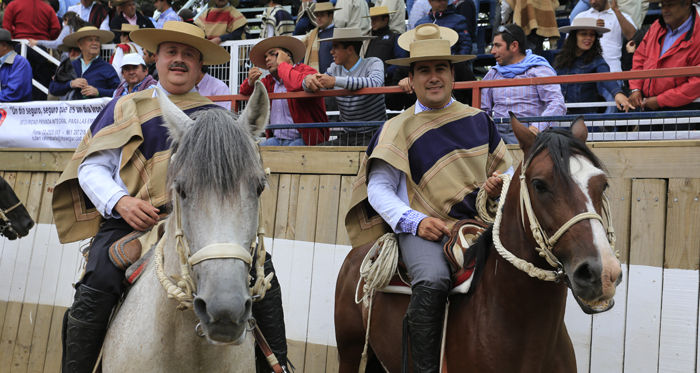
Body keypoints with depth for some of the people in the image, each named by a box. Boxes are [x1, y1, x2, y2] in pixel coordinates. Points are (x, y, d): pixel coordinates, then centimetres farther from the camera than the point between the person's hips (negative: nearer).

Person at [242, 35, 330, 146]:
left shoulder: (306, 70, -6)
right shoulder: (269, 81, 16)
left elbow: (299, 85, -32)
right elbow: (245, 92, 28)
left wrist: (282, 63, -13)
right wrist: (250, 82, 2)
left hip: (304, 140, -7)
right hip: (276, 140, 7)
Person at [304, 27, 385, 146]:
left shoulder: (373, 63, -4)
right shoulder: (335, 68, 13)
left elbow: (375, 83, -27)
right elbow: (313, 88, 11)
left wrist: (335, 81, -29)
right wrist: (309, 79, -16)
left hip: (374, 136, -5)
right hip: (347, 137, 5)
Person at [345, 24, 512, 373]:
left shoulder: (478, 120, 15)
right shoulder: (398, 129, 5)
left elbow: (506, 170, 23)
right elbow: (379, 189, -1)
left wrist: (501, 185, -2)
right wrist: (415, 221, -17)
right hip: (423, 228, -3)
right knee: (432, 280, -33)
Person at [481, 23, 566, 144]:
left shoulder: (539, 71, 6)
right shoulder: (493, 74, 24)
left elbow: (558, 104, -7)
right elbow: (483, 109, 22)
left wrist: (536, 128, -23)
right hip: (497, 132, 3)